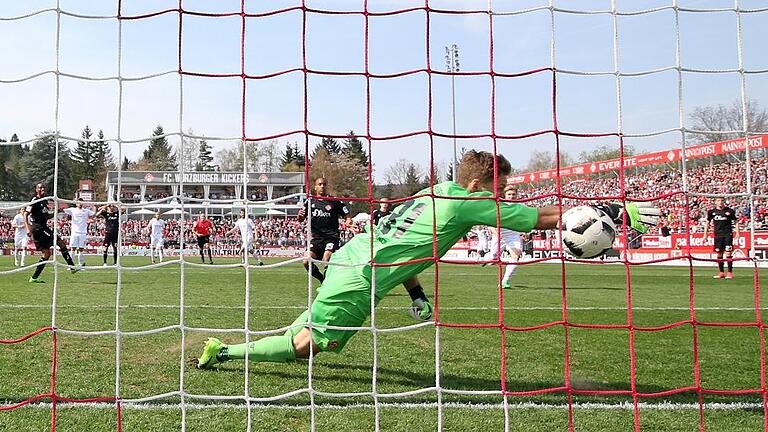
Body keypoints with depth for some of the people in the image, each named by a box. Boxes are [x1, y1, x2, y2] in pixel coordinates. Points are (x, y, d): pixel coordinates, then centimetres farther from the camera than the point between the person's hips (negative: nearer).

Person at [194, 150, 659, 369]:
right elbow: (544, 218, -11)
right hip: (360, 277, -9)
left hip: (352, 256, 9)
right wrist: (616, 213, -7)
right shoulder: (470, 202, -12)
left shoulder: (439, 189, 13)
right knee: (310, 346, 2)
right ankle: (225, 352, 9)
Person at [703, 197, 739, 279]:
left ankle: (730, 272, -2)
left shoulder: (730, 211, 2)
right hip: (717, 235, 2)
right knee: (719, 254, 5)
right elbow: (707, 223, 14)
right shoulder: (712, 212, 7)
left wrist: (737, 232, -1)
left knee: (728, 253, -7)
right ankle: (721, 272, 14)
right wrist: (705, 234, 9)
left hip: (728, 234, -2)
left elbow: (735, 222, 9)